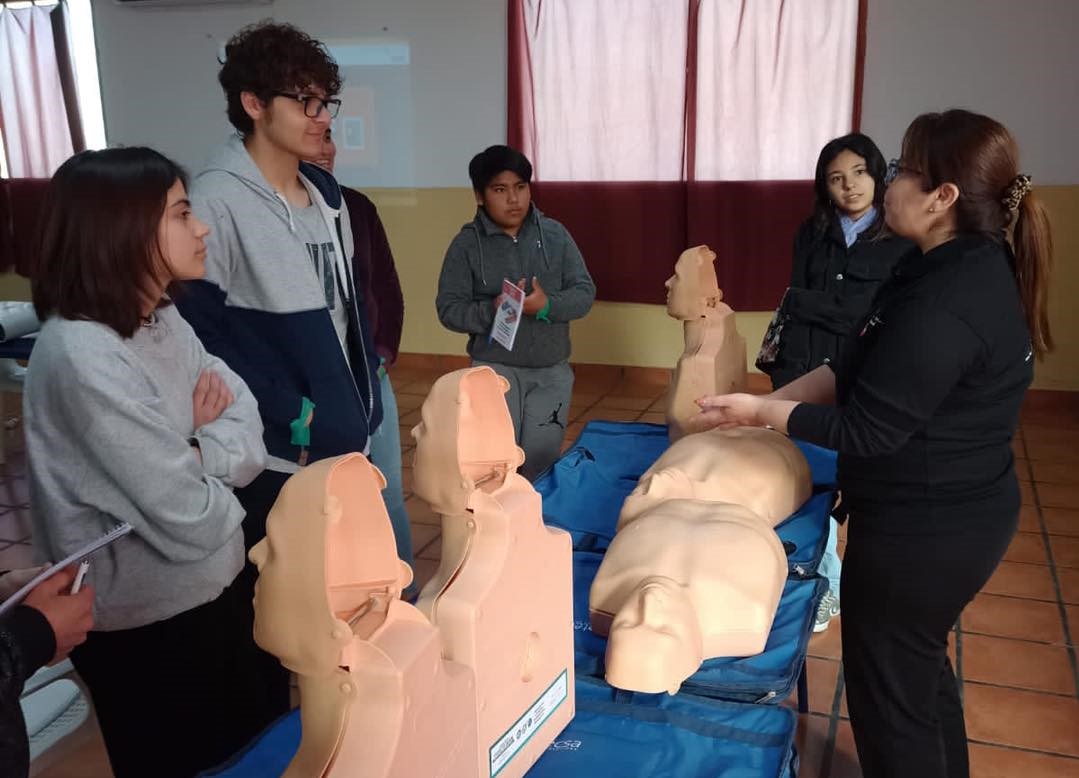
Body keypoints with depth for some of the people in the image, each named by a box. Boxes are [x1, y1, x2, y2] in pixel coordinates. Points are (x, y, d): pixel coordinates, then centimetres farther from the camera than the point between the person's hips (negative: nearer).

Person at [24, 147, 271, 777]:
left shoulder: (161, 318, 0)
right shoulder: (84, 359, -27)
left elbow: (250, 439, -1)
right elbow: (190, 520, -27)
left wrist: (194, 454, -21)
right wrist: (216, 455, -8)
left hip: (212, 587, 8)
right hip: (147, 620, -7)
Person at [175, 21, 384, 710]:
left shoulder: (327, 193, 9)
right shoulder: (218, 200, -15)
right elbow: (199, 328, -18)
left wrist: (367, 390, 13)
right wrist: (286, 412, -17)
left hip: (347, 435, 7)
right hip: (276, 451, -7)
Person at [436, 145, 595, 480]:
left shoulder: (555, 234, 0)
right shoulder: (466, 244, -6)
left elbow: (584, 292, -2)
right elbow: (449, 309, -8)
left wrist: (547, 305, -22)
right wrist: (491, 310, -27)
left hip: (552, 370, 2)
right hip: (495, 370, -2)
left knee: (542, 459, 10)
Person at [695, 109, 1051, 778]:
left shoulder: (944, 308, -29)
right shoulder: (965, 264, 4)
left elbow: (866, 430, -24)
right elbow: (856, 366, 6)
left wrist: (762, 412, -13)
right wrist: (768, 404, 0)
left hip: (923, 529, -10)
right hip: (951, 513, 10)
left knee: (887, 685, 10)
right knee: (922, 662, 28)